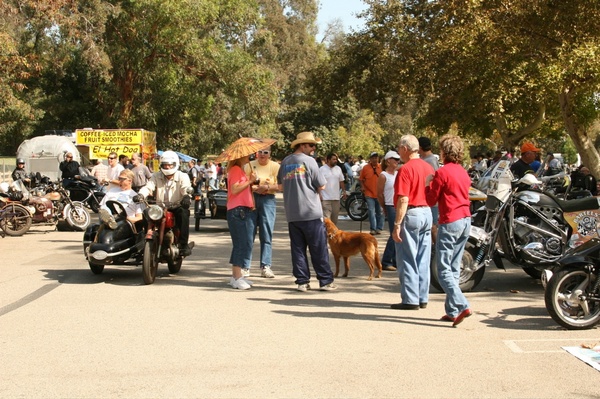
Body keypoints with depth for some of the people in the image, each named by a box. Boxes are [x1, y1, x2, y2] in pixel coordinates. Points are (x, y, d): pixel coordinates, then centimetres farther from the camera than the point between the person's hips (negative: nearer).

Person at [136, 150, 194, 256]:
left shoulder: (182, 176, 3)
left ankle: (184, 245, -30)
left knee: (183, 213, -35)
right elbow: (148, 187, -6)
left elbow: (186, 188, -15)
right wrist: (141, 194, -29)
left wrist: (187, 196, -41)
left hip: (177, 207, -3)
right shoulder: (156, 176, 10)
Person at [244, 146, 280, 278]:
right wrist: (252, 187, -17)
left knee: (266, 234, -2)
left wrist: (267, 187, -17)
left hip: (268, 200, 0)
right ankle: (245, 267, 4)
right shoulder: (250, 165, 9)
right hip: (251, 199, 0)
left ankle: (265, 266, 1)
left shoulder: (275, 166, 7)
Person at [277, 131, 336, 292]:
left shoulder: (285, 162, 9)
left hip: (291, 214, 5)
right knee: (318, 248, 1)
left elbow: (280, 186, 19)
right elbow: (321, 186, -5)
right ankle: (325, 281, 5)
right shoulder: (309, 161, -8)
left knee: (297, 248, 7)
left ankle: (302, 281, 8)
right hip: (311, 212, -5)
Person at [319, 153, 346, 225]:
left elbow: (341, 181, 16)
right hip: (325, 198, -6)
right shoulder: (322, 169, -8)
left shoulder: (338, 169, 9)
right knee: (326, 217, -10)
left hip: (336, 197, 6)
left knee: (335, 218, 13)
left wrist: (344, 191, 10)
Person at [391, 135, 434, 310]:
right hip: (427, 214, 8)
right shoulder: (428, 167, 9)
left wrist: (397, 224, -17)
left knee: (407, 260, -1)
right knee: (423, 260, 12)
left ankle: (410, 300, 1)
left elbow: (403, 200, -19)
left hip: (410, 214, -8)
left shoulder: (406, 169, -14)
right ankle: (422, 298, 17)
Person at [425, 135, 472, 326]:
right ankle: (452, 311, 14)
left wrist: (428, 184, 9)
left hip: (450, 223, -8)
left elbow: (431, 200, -8)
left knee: (444, 270, -5)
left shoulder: (442, 173, -12)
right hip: (466, 221, 8)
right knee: (454, 269, 13)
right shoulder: (464, 172, 12)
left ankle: (461, 306, -19)